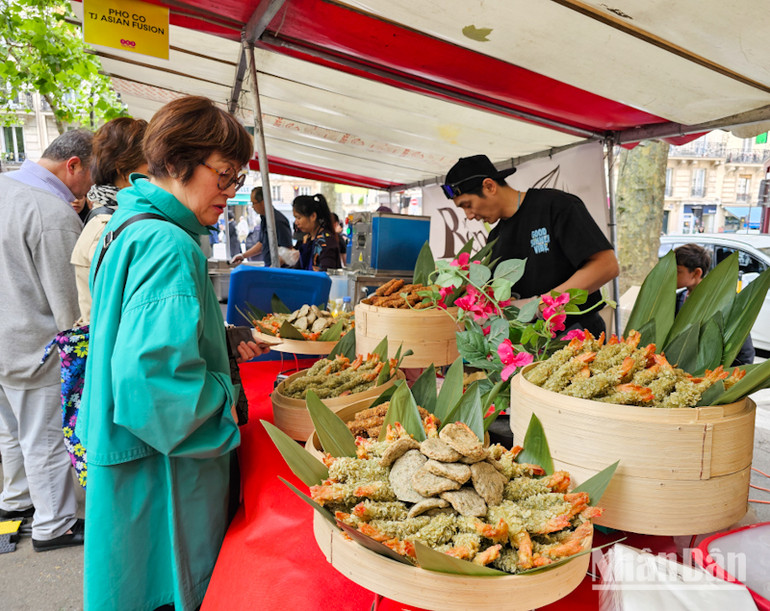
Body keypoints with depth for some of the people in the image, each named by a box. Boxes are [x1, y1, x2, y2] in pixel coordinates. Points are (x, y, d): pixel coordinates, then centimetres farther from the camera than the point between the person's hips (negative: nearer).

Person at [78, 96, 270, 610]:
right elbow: (152, 379, -32)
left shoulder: (131, 228, 8)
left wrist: (226, 345, 8)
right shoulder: (170, 246, -25)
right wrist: (223, 400, -15)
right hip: (161, 466, -10)